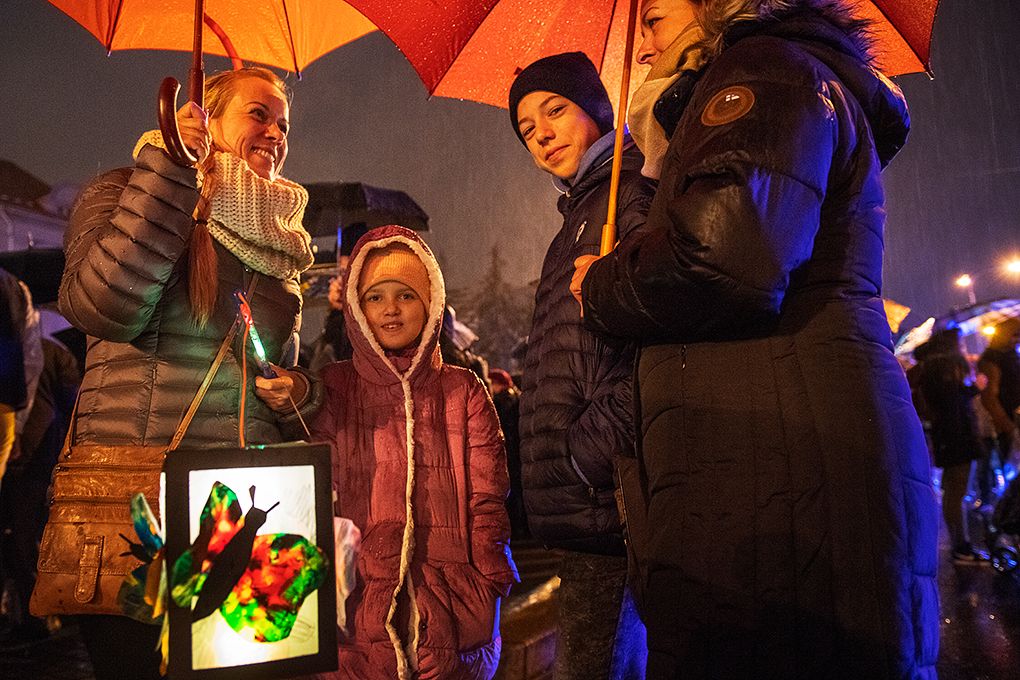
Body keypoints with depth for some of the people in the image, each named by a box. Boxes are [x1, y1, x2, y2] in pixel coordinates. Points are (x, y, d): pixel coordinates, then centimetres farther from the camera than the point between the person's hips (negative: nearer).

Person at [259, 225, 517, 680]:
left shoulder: (463, 391, 12)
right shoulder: (334, 388, 12)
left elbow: (486, 500, 7)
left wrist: (484, 594, -3)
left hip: (449, 596, 1)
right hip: (358, 593, 0)